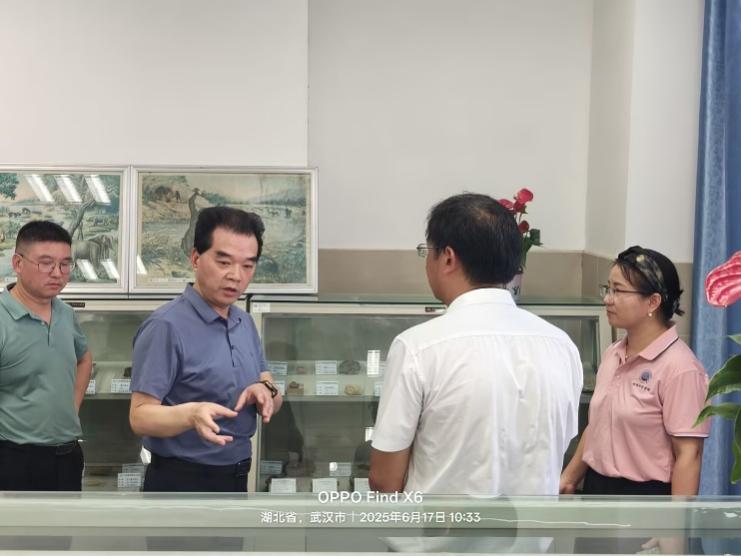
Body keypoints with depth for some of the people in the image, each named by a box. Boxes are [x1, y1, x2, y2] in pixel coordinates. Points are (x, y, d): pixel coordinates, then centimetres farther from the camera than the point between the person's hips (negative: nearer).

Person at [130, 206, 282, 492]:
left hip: (234, 481, 7)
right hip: (182, 484, -7)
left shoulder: (246, 323, 7)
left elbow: (274, 400, 11)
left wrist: (266, 391, -11)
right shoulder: (166, 326, -18)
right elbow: (141, 416, -20)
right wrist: (191, 414, -38)